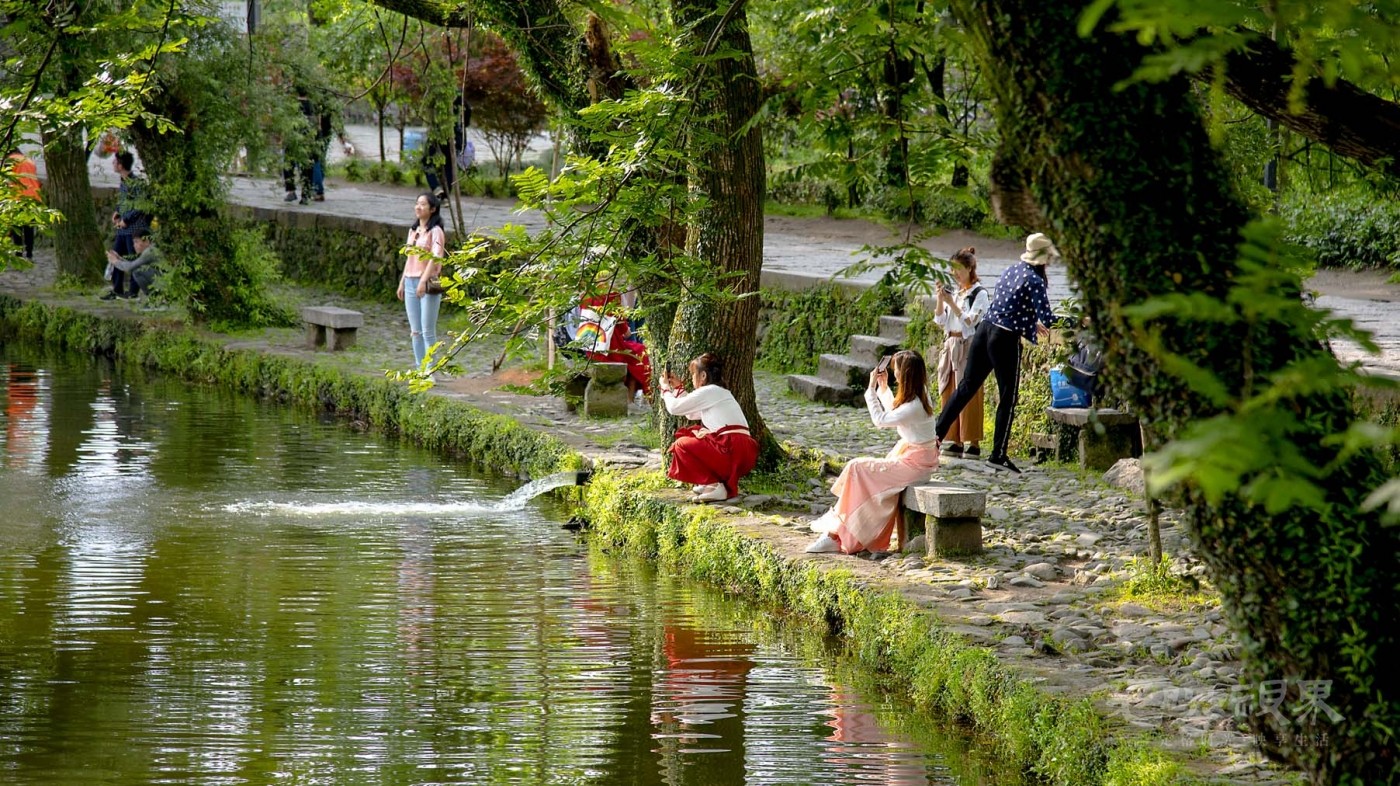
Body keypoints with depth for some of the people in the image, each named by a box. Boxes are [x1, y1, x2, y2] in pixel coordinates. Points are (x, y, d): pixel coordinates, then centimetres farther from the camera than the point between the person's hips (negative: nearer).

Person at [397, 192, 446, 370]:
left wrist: (424, 281, -28)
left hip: (428, 283, -8)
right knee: (415, 330, 10)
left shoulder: (435, 231, -8)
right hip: (411, 282, 8)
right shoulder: (413, 230, 15)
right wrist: (402, 282, 17)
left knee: (427, 331, -6)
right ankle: (419, 368, 15)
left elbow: (435, 257, -18)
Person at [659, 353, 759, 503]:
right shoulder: (719, 392, 25)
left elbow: (674, 408, -2)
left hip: (732, 450, -9)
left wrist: (665, 388, 16)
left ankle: (714, 486, -7)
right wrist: (678, 388, 34)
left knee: (682, 445, 1)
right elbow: (691, 414, 33)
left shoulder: (708, 392, -4)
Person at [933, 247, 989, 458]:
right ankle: (954, 441, 11)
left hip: (968, 347, -7)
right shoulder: (953, 292, 13)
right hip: (950, 346, 7)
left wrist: (952, 303, -16)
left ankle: (973, 443, -4)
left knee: (968, 397, -7)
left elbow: (970, 321, -14)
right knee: (949, 395, 6)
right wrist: (940, 298, -1)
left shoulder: (979, 294, -6)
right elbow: (939, 320, 11)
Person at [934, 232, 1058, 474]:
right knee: (1007, 397, 2)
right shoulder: (1035, 281, -11)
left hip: (984, 332, 7)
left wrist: (1032, 323, 38)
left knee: (966, 387, 12)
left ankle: (936, 434, 11)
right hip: (1006, 340, -7)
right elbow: (1047, 318, -16)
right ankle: (998, 454, 4)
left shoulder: (1011, 271, 13)